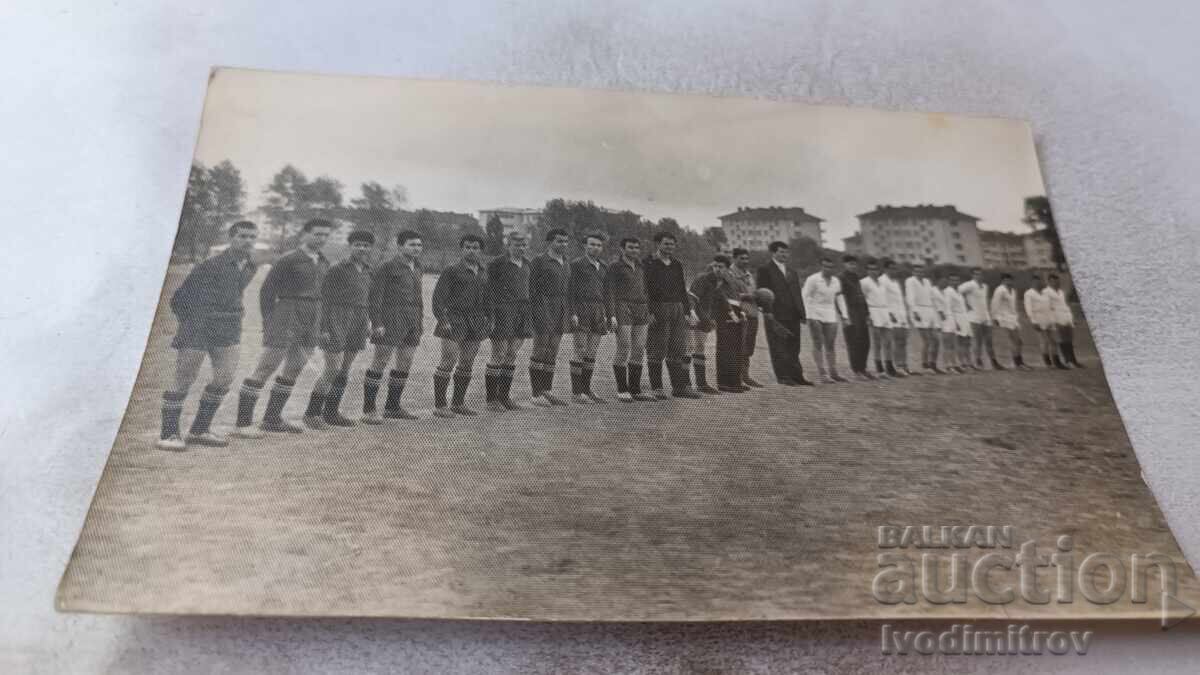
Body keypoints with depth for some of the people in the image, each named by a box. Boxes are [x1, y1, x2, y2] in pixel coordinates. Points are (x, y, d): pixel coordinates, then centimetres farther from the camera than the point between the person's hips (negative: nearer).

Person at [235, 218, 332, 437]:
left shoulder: (323, 262, 13)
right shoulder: (288, 261, -8)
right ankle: (243, 423, -3)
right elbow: (267, 290, -6)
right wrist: (268, 323, -9)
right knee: (265, 369, -7)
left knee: (293, 371, 11)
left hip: (311, 320, 8)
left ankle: (272, 419, 22)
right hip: (287, 317, -7)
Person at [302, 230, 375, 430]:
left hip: (358, 323, 7)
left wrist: (368, 320, 11)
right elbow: (324, 298, -9)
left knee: (345, 370, 9)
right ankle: (312, 413, 2)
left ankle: (331, 413, 18)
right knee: (332, 370, -10)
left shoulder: (367, 270, 12)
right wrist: (324, 328, -14)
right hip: (336, 321, -7)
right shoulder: (337, 269, -9)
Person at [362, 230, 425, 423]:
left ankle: (392, 407, 18)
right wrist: (377, 323, -18)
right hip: (391, 318, -8)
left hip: (411, 320, 8)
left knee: (405, 363, 8)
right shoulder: (387, 267, -8)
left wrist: (421, 320, 16)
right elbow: (374, 296, -11)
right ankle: (368, 410, -3)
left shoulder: (417, 268, 14)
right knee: (381, 361, -7)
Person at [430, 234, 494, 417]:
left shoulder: (483, 274, 14)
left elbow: (488, 299, 22)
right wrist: (443, 319, -16)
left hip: (476, 323, 6)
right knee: (449, 361, -8)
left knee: (468, 363, 10)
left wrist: (491, 318, 12)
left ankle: (458, 403, 21)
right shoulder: (451, 271, -5)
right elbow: (439, 297, -9)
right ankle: (439, 405, 0)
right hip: (454, 322, -6)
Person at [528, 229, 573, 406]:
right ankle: (535, 393, 1)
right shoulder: (538, 261, -4)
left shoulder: (566, 264, 17)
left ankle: (547, 391, 14)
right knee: (540, 350, -4)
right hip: (544, 308, -7)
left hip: (562, 310, 7)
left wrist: (570, 314, 14)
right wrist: (532, 313, -14)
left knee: (552, 352, 8)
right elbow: (532, 288, -8)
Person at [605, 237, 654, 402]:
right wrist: (612, 315, -17)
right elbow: (609, 291, -7)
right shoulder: (615, 266, -1)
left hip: (641, 310, 6)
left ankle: (635, 390, 8)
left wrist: (649, 312, 16)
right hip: (623, 309, -6)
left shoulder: (640, 267, 18)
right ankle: (621, 390, -1)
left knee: (639, 350, 3)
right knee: (623, 348, -8)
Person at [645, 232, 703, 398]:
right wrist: (649, 312, -18)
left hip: (678, 310, 6)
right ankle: (657, 389, 4)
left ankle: (682, 386, 9)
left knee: (679, 350, 6)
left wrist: (688, 311, 14)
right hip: (657, 311, -6)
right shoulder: (648, 264, -2)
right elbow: (645, 290, -9)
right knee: (657, 351, -2)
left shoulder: (677, 265, 18)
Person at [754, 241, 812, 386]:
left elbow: (798, 294, 21)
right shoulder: (765, 270, -1)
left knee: (794, 349, 8)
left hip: (793, 317, 7)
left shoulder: (793, 272, 22)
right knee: (779, 348, -4)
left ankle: (796, 376, 12)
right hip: (776, 316, -6)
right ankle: (783, 376, 0)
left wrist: (802, 314, 12)